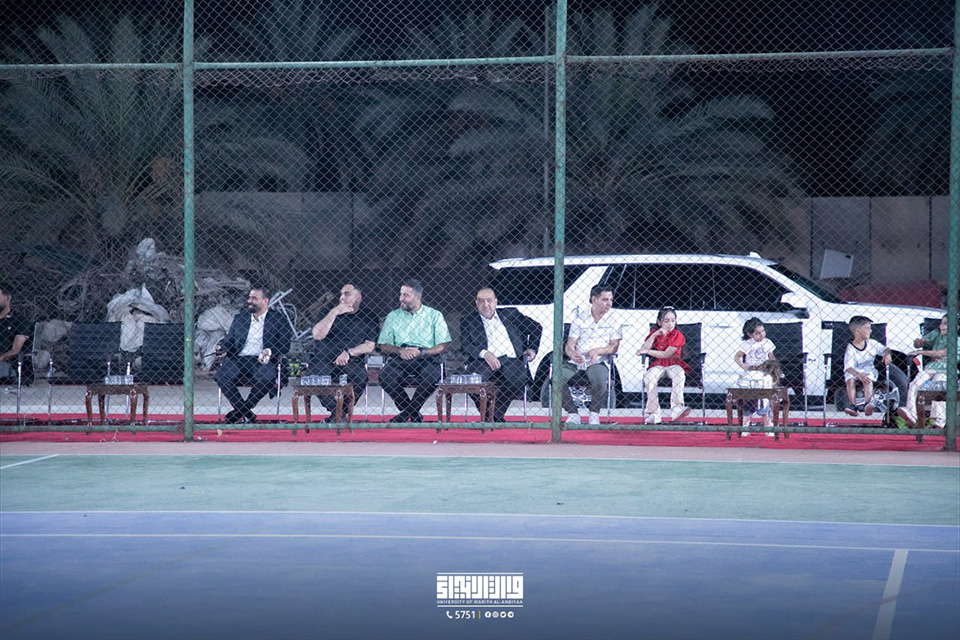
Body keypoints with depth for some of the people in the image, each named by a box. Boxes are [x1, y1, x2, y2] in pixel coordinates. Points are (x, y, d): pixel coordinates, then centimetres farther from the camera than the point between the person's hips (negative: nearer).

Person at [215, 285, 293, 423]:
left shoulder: (278, 320, 13)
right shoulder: (239, 319, 25)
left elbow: (284, 345, 4)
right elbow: (228, 340, 22)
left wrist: (269, 352, -17)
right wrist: (221, 349, -3)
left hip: (262, 361, -3)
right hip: (239, 360, 3)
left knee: (267, 377, -39)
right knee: (222, 375, -30)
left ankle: (241, 410, -18)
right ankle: (247, 415, -24)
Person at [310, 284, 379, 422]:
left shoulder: (369, 317, 11)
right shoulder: (329, 312, 15)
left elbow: (370, 346, 2)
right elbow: (317, 335, -2)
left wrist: (348, 352, -13)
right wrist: (334, 313, -8)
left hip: (351, 362, -1)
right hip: (323, 360, 1)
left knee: (360, 376, -33)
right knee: (316, 374, -33)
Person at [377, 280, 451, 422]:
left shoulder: (434, 315, 12)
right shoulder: (393, 316, 19)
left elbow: (443, 345, 4)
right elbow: (383, 345, 13)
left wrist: (421, 352, -11)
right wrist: (400, 350, -8)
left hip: (426, 357, -2)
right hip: (400, 358, 2)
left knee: (432, 376, -37)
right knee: (385, 375, -32)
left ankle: (406, 414, -18)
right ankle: (414, 415, -16)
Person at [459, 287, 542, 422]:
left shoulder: (510, 314, 23)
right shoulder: (469, 321, 18)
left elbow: (536, 327, 29)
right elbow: (464, 344, 2)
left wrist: (532, 349, 13)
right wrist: (485, 354, -14)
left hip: (511, 360, 1)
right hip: (484, 361, -1)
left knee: (518, 378, -35)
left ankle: (495, 415, -20)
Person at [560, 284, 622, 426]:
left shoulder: (614, 318, 5)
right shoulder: (580, 319, 9)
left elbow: (614, 347, -1)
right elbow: (569, 346, 4)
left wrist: (596, 351, -20)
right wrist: (573, 354, -21)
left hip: (598, 362, -2)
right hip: (576, 363, 2)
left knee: (600, 378, -36)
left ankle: (594, 414, -11)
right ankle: (573, 414, -6)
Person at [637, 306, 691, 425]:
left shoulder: (677, 335, -2)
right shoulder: (654, 333, 9)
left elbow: (666, 354, -11)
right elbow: (642, 350, -4)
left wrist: (647, 351, -11)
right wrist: (655, 335, -12)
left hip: (673, 364, -1)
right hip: (657, 365, 1)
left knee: (679, 375, -35)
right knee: (649, 377, -31)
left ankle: (676, 409, -39)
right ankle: (654, 414, -30)